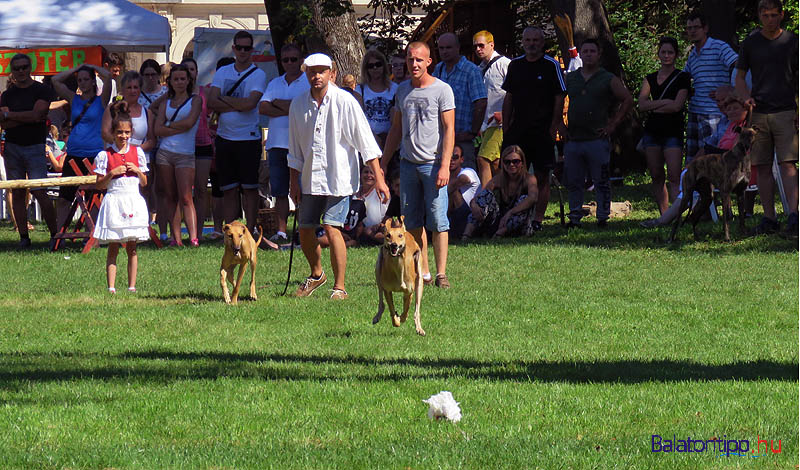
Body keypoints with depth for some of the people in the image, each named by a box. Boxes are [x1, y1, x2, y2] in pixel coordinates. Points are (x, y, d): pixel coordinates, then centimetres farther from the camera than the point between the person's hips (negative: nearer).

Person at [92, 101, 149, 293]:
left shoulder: (137, 153, 7)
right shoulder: (105, 155, 0)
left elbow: (144, 183, 12)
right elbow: (99, 185, 1)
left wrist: (137, 171, -6)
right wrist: (111, 174, -14)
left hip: (134, 202, 2)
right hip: (113, 201, -2)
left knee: (132, 248, 4)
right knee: (113, 248, -2)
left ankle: (132, 286, 6)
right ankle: (111, 287, -4)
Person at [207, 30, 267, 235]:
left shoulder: (258, 75, -1)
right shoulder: (222, 72, 11)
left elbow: (250, 103, -16)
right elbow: (212, 102, -1)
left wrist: (224, 99, -6)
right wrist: (238, 105, -11)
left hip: (249, 138, -4)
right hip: (225, 137, 4)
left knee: (249, 188, -2)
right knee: (229, 189, 6)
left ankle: (250, 230, 1)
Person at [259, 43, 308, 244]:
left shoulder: (309, 82, 3)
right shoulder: (275, 83, 18)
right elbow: (262, 108, 4)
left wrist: (277, 103, -4)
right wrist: (289, 110, -8)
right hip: (277, 143, 5)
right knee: (279, 190, 4)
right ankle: (281, 231, 7)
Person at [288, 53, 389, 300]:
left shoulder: (344, 101, -9)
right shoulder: (298, 105, 4)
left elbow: (365, 142, -8)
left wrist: (378, 178, -11)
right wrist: (294, 181, 11)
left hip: (339, 177, -5)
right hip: (311, 179, 5)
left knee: (331, 228, -14)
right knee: (305, 230, 9)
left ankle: (340, 287, -5)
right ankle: (316, 274, 35)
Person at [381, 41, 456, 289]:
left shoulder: (442, 90, -3)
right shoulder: (402, 90, 13)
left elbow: (449, 130, -6)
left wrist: (445, 166, -15)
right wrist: (383, 164, 17)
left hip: (433, 164, -5)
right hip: (408, 163, 5)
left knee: (437, 221, -6)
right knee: (412, 222, 4)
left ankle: (441, 273, -3)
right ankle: (422, 272, 10)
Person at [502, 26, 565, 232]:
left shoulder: (551, 66, -2)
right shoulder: (515, 65, 11)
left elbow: (559, 99, -3)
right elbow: (508, 98, 16)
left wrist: (553, 129, -9)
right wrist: (505, 128, 9)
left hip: (542, 131, -4)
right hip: (517, 129, 4)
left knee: (542, 177, -1)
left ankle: (538, 219, 3)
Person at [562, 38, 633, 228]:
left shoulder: (609, 80, 2)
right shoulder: (570, 79, 12)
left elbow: (627, 100, 3)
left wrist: (614, 124, -2)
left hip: (598, 139, -4)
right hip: (573, 139, 4)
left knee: (601, 182, -2)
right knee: (573, 182, 6)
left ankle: (603, 217, 3)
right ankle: (574, 218, 12)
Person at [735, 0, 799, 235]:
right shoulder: (750, 43, 9)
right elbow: (740, 77, 16)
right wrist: (746, 98, -4)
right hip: (758, 113, 2)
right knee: (763, 167, 3)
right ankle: (769, 217, 8)